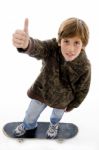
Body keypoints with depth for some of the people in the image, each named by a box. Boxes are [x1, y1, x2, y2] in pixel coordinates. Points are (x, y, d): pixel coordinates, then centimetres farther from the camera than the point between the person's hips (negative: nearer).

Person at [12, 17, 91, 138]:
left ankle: (54, 124, 69)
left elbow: (83, 89, -14)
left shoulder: (84, 66, -32)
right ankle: (28, 125, 63)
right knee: (31, 113, 25)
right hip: (41, 90, 1)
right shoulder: (53, 47, -34)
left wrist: (71, 106, 0)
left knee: (57, 115, 32)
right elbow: (37, 48, -57)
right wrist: (27, 43, -82)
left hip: (62, 99, 0)